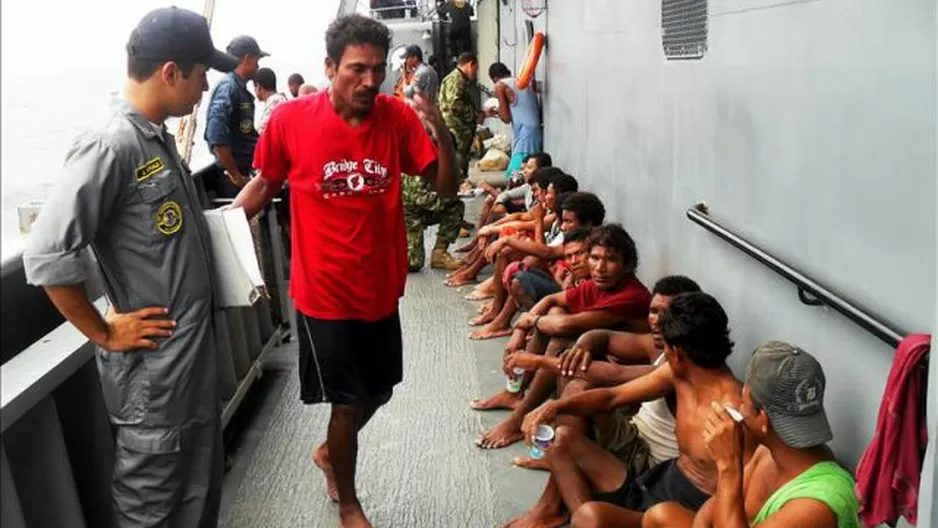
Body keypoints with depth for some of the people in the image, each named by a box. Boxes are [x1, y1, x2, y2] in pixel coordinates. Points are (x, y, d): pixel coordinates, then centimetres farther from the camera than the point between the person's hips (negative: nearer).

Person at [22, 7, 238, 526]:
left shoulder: (158, 136, 7)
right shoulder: (110, 144, -22)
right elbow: (47, 255, -26)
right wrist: (104, 333, -17)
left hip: (193, 349, 9)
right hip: (151, 364, -8)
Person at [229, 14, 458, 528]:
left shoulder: (399, 117, -8)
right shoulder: (290, 119, -13)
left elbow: (447, 187, -6)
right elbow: (264, 184, 2)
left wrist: (442, 136, -24)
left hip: (381, 287, 4)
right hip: (325, 291, -4)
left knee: (377, 391, 21)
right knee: (348, 401, 7)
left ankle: (329, 451, 52)